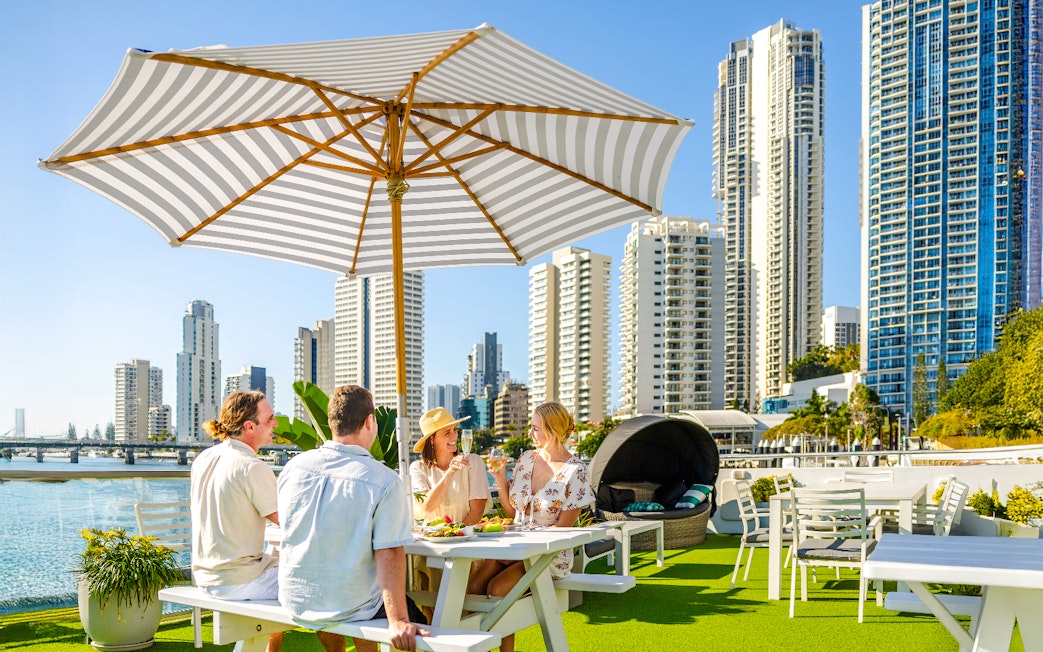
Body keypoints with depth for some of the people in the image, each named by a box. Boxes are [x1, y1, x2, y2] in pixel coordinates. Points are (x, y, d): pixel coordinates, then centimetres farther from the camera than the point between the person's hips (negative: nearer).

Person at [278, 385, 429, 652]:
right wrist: (397, 622, -22)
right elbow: (388, 555, -23)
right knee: (415, 620, 20)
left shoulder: (293, 467, -3)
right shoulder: (386, 481, -18)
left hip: (294, 600, 5)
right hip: (349, 608, -5)